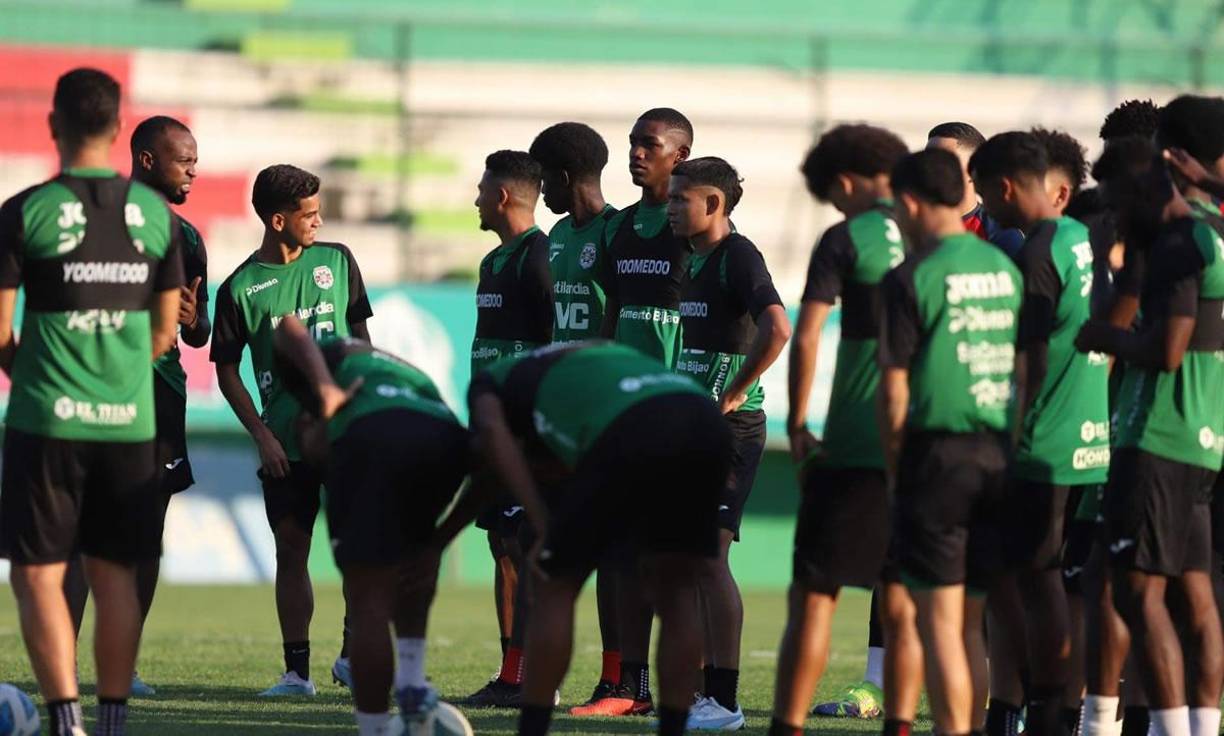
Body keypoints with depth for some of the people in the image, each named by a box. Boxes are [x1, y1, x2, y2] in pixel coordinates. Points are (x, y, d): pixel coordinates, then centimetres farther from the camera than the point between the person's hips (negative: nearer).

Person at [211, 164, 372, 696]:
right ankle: (296, 671, 9)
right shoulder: (241, 288, -2)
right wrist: (261, 434, -5)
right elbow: (226, 370, 3)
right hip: (284, 443, -1)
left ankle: (354, 653, 4)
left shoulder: (337, 262, 5)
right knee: (291, 550, 3)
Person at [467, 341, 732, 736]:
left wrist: (544, 527, 3)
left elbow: (491, 433, 5)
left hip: (634, 433, -5)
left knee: (555, 585, 13)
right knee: (676, 587, 22)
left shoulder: (490, 382, 28)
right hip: (707, 420, 5)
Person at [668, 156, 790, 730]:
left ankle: (725, 702, -7)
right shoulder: (694, 261, 15)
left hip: (731, 427, -9)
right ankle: (706, 693, 15)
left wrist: (735, 394, -19)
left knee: (709, 558, -10)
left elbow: (776, 328, -27)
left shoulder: (738, 256, -12)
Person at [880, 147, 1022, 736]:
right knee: (970, 623, 13)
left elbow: (894, 386, -9)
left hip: (939, 451, -6)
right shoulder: (1005, 269, 9)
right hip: (999, 455, 6)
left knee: (939, 622, -3)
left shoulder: (911, 278, -8)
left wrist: (893, 462, 3)